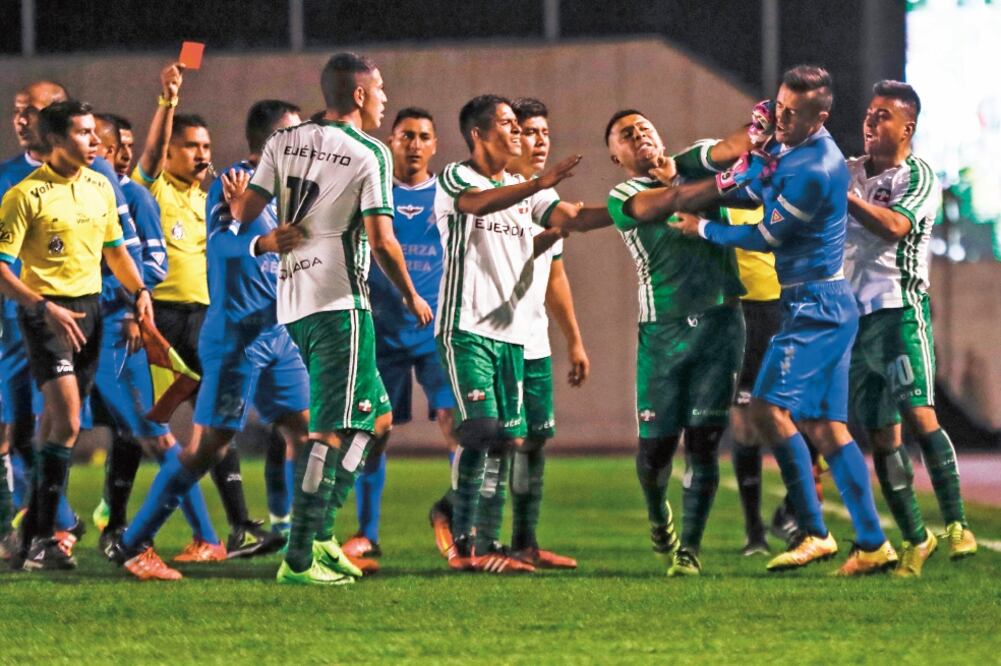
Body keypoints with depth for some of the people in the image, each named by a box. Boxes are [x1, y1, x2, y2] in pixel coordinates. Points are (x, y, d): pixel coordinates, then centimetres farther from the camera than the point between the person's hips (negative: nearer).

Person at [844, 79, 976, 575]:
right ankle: (915, 540, 10)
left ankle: (957, 525, -15)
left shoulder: (918, 177, -2)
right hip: (855, 314, 6)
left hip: (899, 311, -6)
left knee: (919, 417, -18)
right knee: (881, 436, 4)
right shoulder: (849, 171, 15)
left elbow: (894, 226, -19)